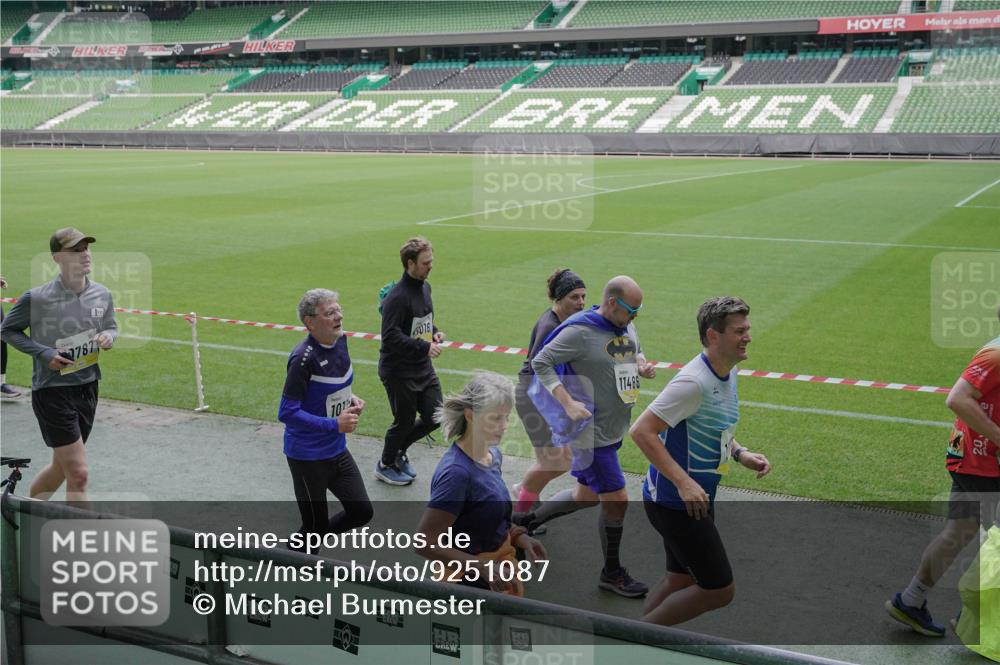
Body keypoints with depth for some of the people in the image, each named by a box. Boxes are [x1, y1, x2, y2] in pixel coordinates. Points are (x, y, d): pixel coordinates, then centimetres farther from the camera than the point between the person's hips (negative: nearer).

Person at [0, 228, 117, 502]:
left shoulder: (102, 294, 0)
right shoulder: (37, 299, -15)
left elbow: (111, 326, 17)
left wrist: (108, 336, -7)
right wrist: (44, 353, -14)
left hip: (87, 387, 6)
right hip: (52, 390, -6)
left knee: (62, 467, 19)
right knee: (78, 473, -9)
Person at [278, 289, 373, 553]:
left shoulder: (339, 341, -1)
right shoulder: (304, 358, -25)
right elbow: (287, 413, -25)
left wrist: (350, 399, -2)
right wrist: (335, 425, -25)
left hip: (337, 450, 8)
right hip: (307, 456, -8)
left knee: (362, 512, 12)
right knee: (316, 526, 3)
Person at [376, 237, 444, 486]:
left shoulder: (425, 287, 7)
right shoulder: (398, 297, -22)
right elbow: (391, 337, -26)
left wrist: (434, 331, 2)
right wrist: (425, 346, -27)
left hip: (423, 368, 8)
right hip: (399, 371, -8)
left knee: (434, 418, 8)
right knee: (405, 421, 5)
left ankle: (399, 450, 33)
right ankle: (385, 465, 30)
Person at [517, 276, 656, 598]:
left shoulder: (626, 326, 5)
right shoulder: (580, 330, -19)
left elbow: (636, 353, 24)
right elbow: (540, 362, -18)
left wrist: (642, 366, -2)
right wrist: (568, 404, -26)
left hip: (614, 431, 9)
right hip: (592, 434, -9)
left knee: (587, 495, 20)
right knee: (616, 500, -2)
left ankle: (528, 520, 40)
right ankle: (612, 574, 18)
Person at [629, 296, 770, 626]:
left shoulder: (728, 373, 7)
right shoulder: (693, 382, -24)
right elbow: (641, 431, -27)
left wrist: (740, 453, 6)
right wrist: (683, 482, -29)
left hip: (696, 497, 10)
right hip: (674, 502, -10)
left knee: (680, 580, 18)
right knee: (719, 589, -4)